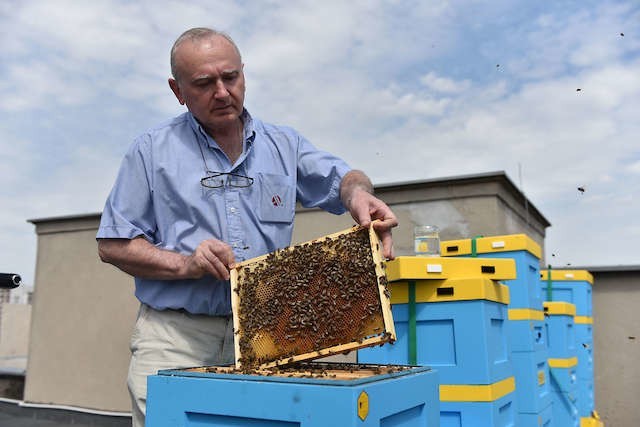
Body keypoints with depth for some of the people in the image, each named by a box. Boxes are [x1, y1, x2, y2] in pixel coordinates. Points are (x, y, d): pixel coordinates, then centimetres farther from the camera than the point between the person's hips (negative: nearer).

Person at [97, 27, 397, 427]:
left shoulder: (284, 144, 11)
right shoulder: (152, 150, 3)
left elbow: (339, 177, 2)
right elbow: (113, 245, 2)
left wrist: (359, 194, -23)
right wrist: (184, 264, -14)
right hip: (175, 337, -1)